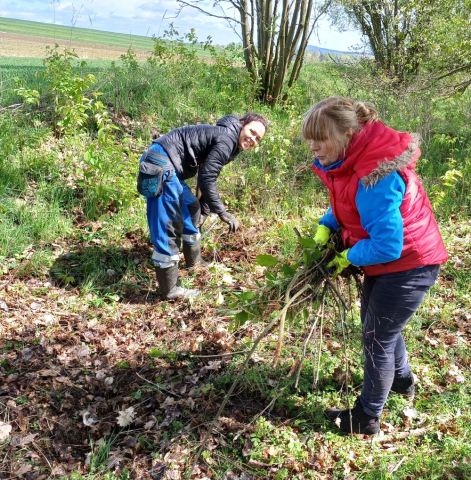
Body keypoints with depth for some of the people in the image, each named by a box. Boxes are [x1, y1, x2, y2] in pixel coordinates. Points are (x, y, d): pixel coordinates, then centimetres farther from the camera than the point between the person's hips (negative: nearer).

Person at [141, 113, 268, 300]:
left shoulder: (229, 142, 20)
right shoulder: (227, 140, -12)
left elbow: (208, 177, 26)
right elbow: (206, 179, -17)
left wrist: (204, 211, 23)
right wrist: (222, 213, -12)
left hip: (165, 164, 11)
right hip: (161, 163, -11)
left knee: (191, 208, 24)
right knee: (168, 226, -8)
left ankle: (194, 261, 41)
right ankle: (170, 290, -1)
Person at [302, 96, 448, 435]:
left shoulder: (374, 178, -35)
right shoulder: (350, 158, -6)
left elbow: (386, 245, -32)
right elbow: (345, 203, 12)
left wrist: (348, 258, -16)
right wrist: (325, 227, -5)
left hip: (408, 265, -10)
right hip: (384, 260, 10)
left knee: (377, 338, 3)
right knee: (376, 325, 26)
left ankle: (366, 419, 23)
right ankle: (401, 380, 52)